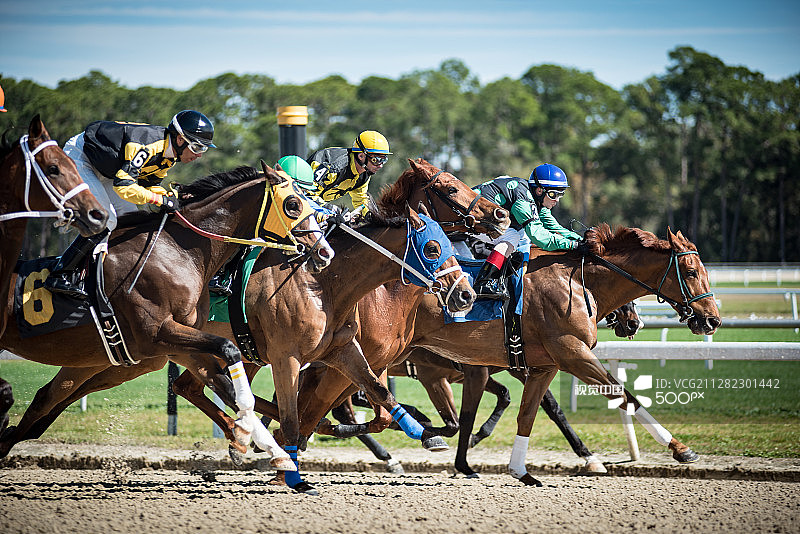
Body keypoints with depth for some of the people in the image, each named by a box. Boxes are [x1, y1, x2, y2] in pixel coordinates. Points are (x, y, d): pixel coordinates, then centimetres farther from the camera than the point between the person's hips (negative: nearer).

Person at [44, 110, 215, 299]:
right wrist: (160, 200, -32)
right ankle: (60, 276, -18)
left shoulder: (169, 155, -4)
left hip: (103, 170, 10)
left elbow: (148, 183, 8)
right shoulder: (146, 146, -34)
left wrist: (171, 197, -11)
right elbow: (123, 185, -38)